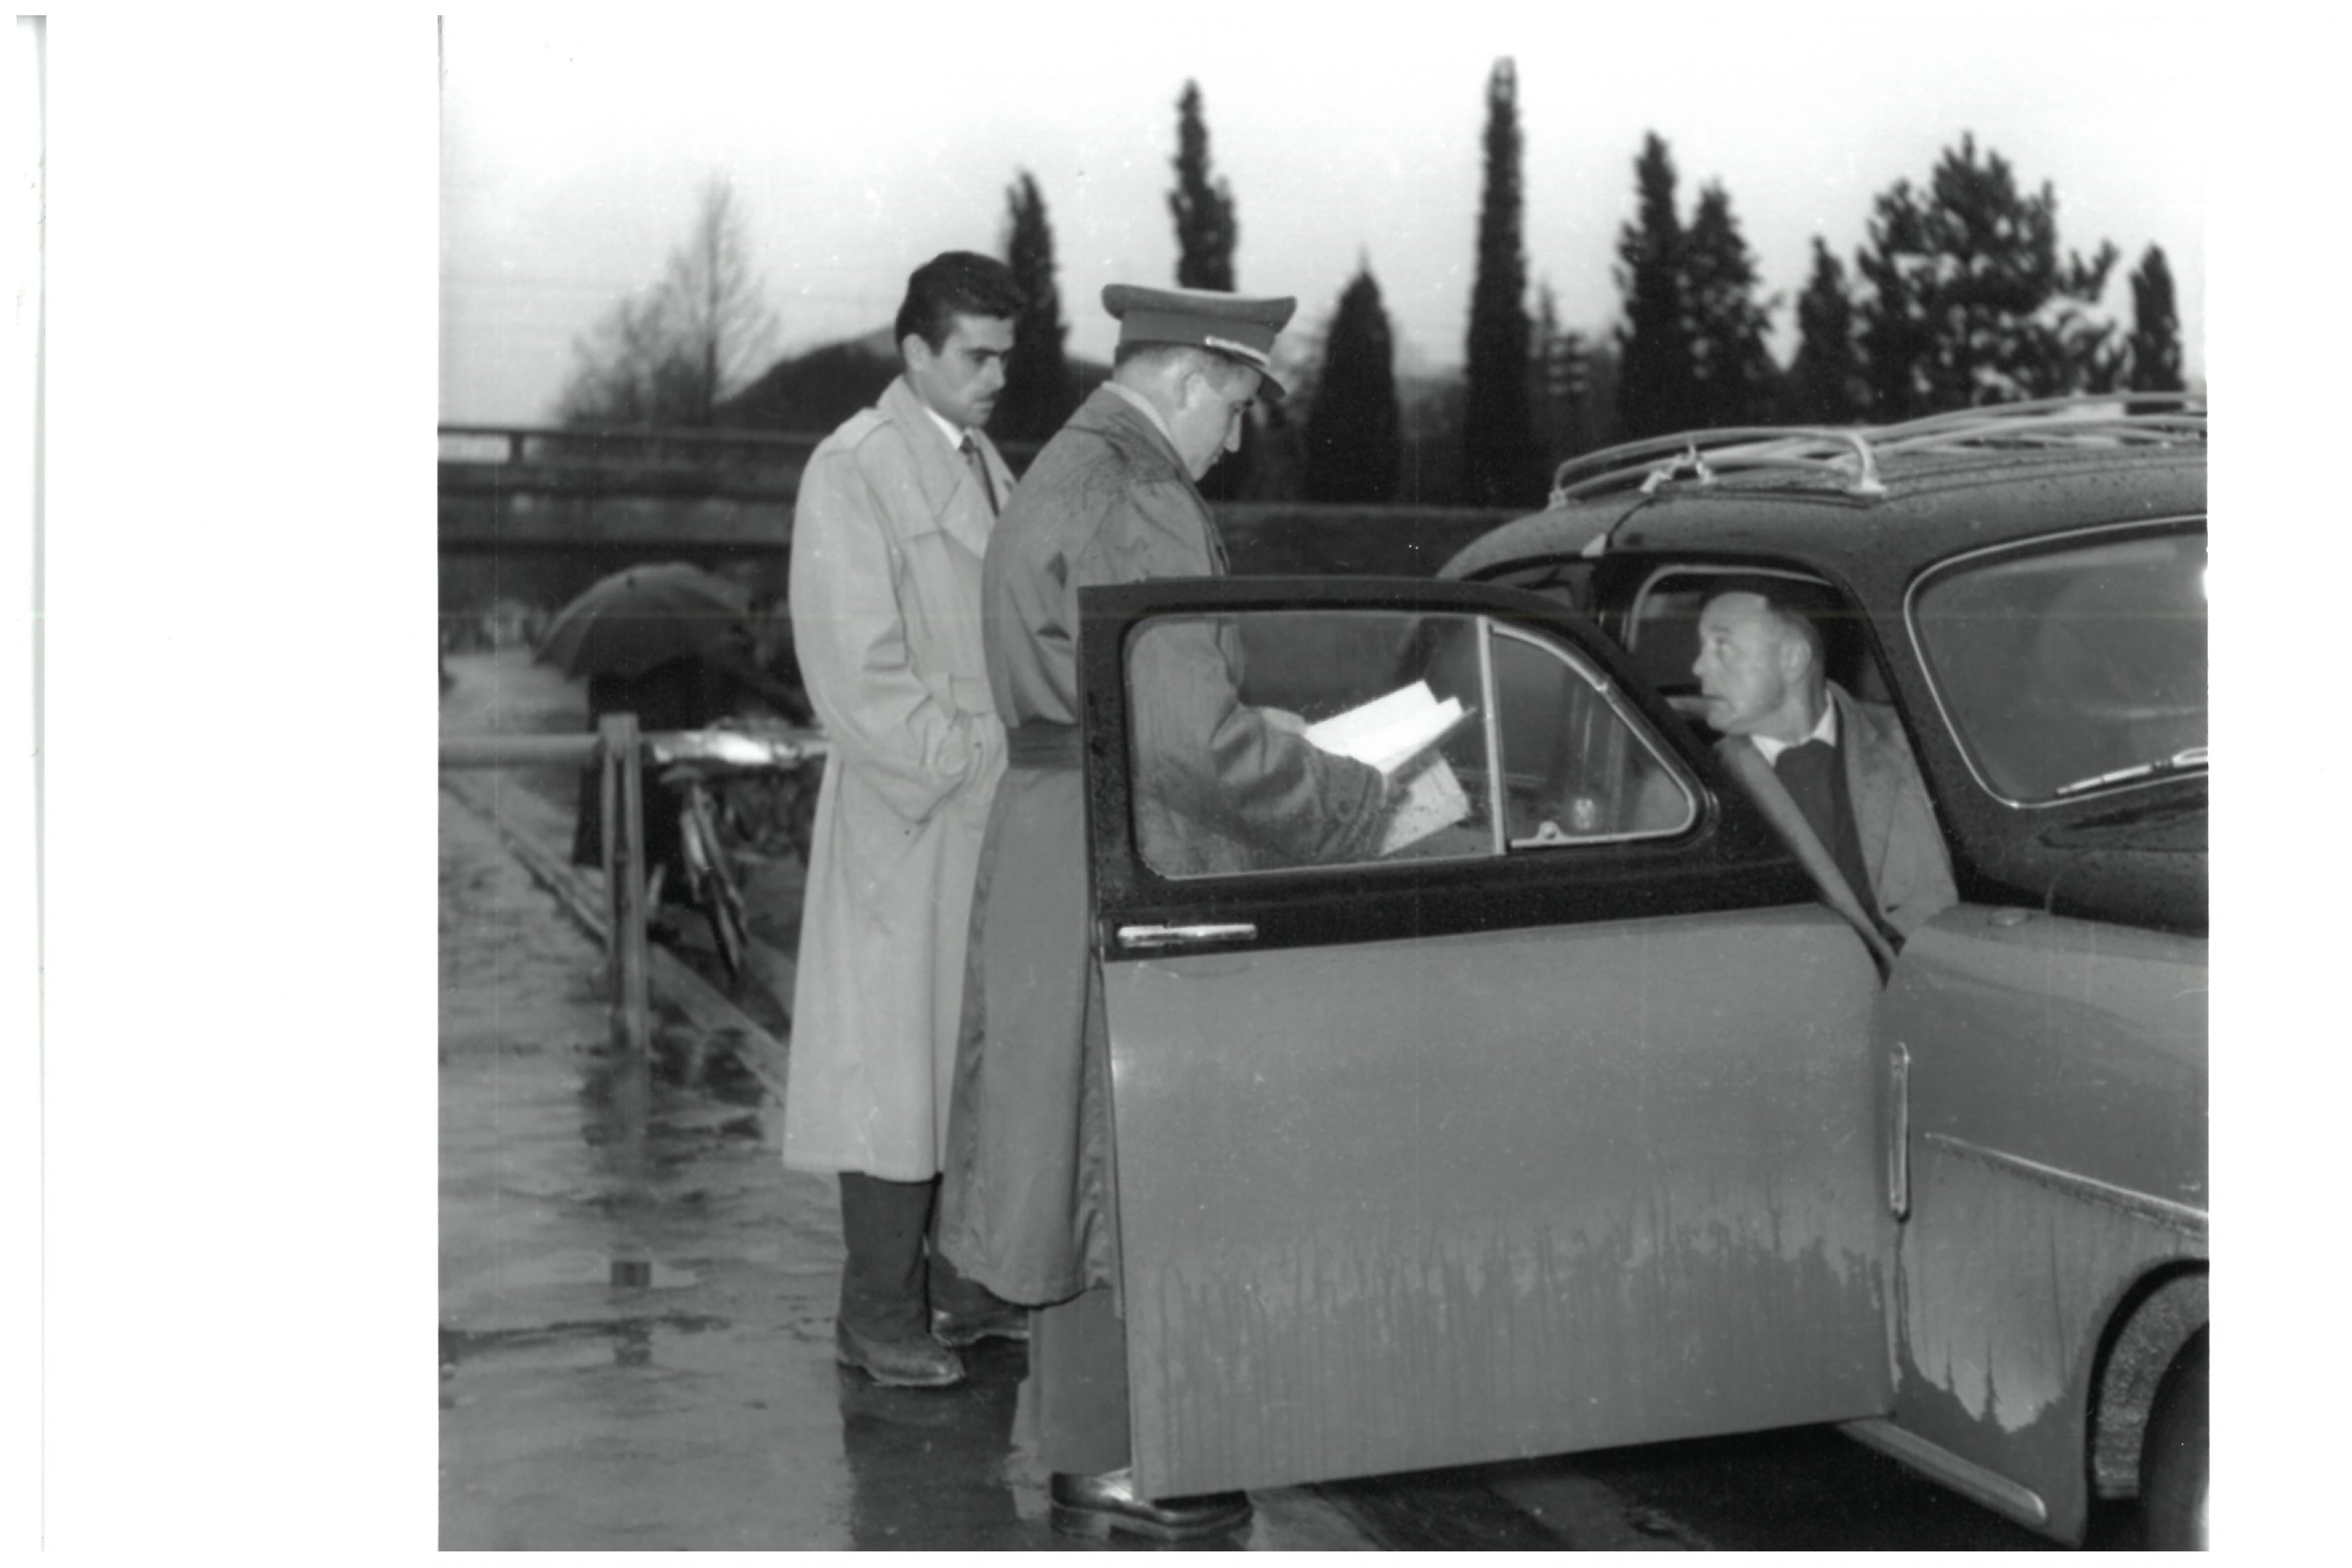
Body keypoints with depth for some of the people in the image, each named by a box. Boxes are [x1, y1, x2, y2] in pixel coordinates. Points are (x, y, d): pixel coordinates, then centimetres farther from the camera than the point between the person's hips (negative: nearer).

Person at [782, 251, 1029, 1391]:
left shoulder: (985, 465, 15)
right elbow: (857, 672, -16)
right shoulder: (854, 471, -10)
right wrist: (973, 763, -17)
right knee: (900, 1060, -2)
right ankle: (880, 1315, 8)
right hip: (908, 820, -8)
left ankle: (965, 1286, 22)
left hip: (997, 814, 8)